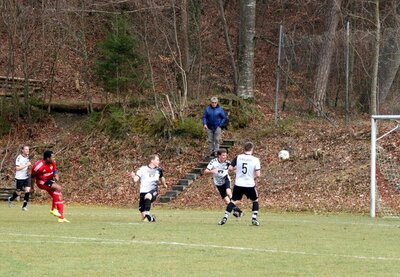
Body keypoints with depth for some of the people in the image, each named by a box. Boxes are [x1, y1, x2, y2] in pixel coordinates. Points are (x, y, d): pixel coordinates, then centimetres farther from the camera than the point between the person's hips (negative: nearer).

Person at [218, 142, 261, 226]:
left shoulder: (238, 157, -2)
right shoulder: (255, 160, -8)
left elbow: (230, 168, -2)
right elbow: (258, 174, -13)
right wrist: (254, 178, 9)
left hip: (238, 184, 1)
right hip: (250, 185, -1)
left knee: (233, 200, 12)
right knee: (255, 200, 20)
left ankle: (225, 218, 1)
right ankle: (254, 219, 14)